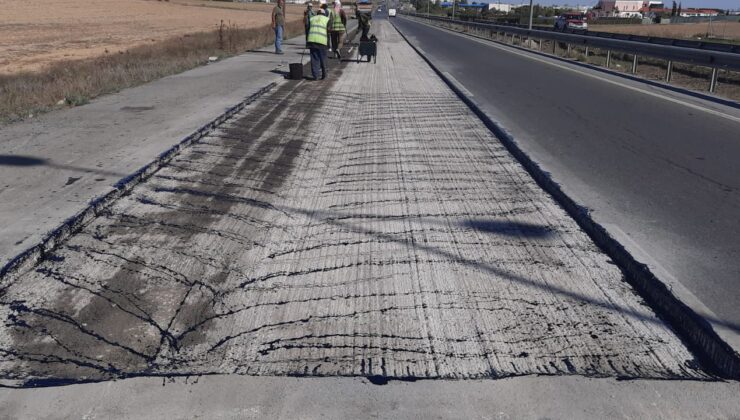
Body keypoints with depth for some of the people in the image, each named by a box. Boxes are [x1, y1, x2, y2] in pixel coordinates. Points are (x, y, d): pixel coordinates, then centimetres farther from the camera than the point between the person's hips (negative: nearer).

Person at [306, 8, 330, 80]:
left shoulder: (311, 19, 19)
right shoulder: (327, 19, 12)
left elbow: (307, 30, 17)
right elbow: (328, 31, 7)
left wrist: (307, 42, 20)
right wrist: (328, 43, 13)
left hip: (311, 40, 2)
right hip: (322, 41, -2)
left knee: (314, 58, 6)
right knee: (322, 58, 10)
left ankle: (315, 75, 3)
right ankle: (323, 74, 15)